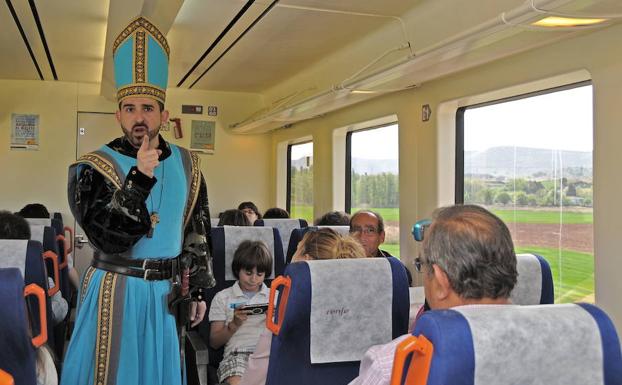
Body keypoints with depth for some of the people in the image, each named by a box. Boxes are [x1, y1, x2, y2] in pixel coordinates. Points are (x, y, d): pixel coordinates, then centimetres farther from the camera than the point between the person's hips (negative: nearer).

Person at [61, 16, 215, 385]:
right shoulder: (94, 168, -10)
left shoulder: (186, 165, 2)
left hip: (167, 292, 3)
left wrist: (197, 290, 7)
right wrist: (139, 177, -27)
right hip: (116, 292, -3)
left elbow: (198, 234, 8)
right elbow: (110, 239, -20)